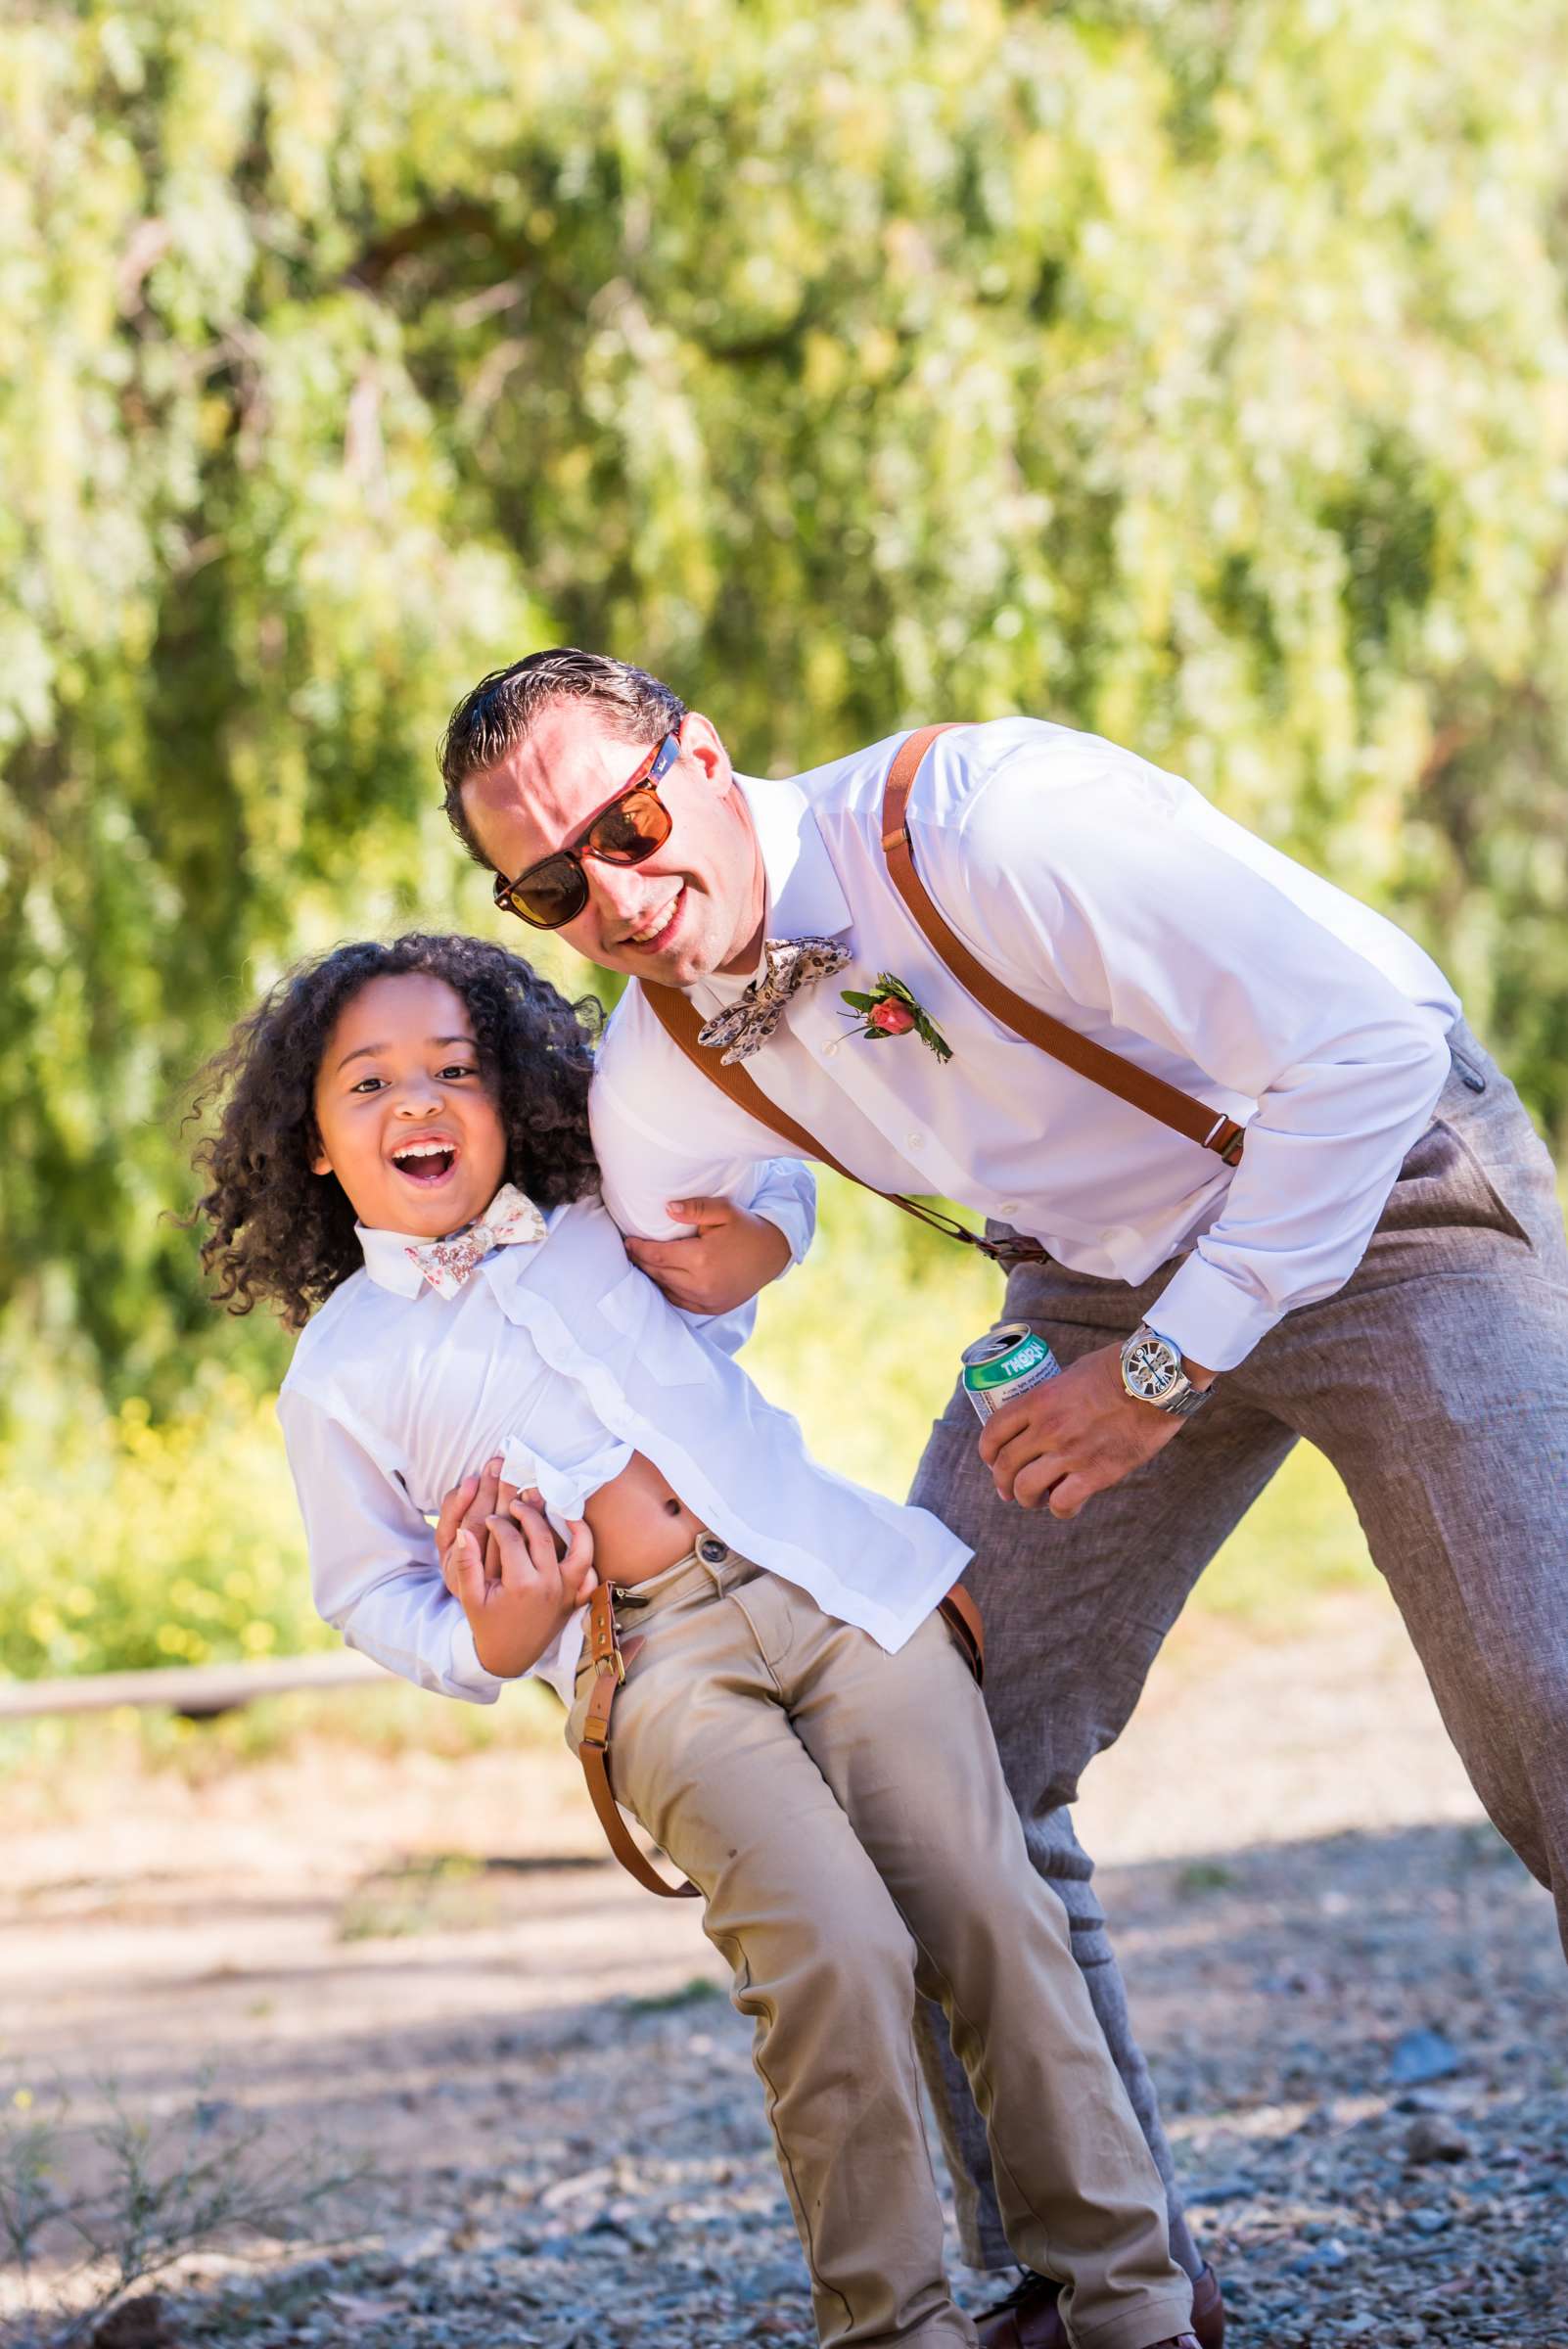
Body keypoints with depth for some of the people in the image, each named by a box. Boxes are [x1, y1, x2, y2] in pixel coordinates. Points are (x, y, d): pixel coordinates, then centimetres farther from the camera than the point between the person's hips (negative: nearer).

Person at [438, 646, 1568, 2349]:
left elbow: (1376, 1031, -29)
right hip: (1101, 1280, 6)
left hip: (1379, 1205, -6)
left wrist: (1167, 1370, -25)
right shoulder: (652, 1089, -9)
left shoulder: (993, 825, -31)